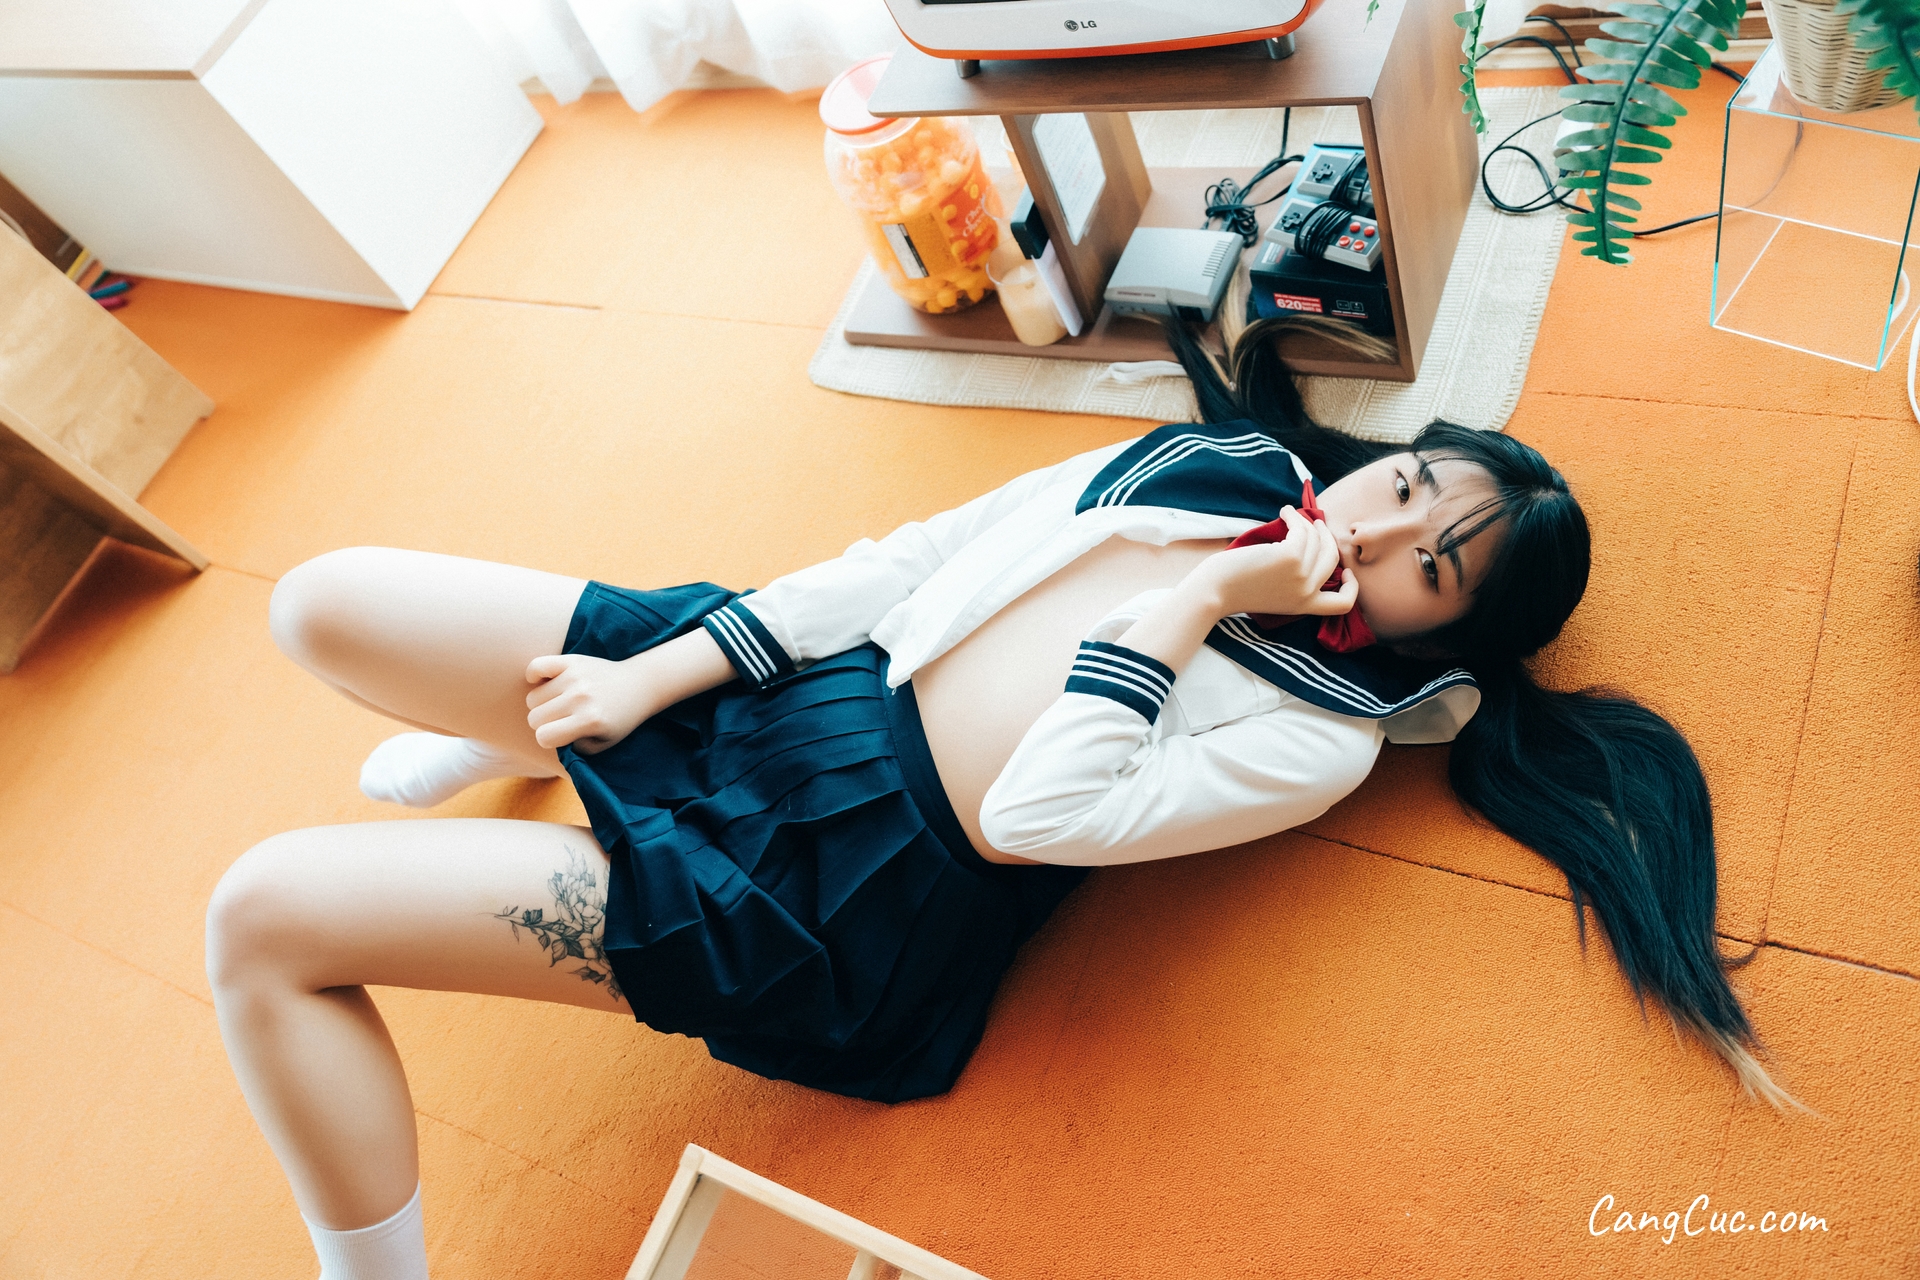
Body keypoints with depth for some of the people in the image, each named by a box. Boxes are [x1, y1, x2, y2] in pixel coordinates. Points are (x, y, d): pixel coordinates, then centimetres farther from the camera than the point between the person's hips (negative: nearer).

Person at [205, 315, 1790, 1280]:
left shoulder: (1320, 731, -7)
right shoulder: (1211, 464, 8)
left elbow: (1042, 814, -21)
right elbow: (920, 555, 4)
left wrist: (1197, 596, -15)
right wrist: (654, 674, 0)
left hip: (846, 880, -6)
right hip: (786, 679, 7)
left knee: (268, 916, -12)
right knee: (323, 604, 7)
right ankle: (510, 747, 37)